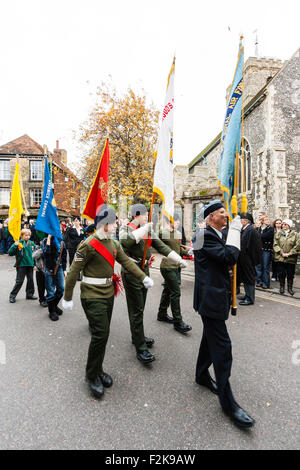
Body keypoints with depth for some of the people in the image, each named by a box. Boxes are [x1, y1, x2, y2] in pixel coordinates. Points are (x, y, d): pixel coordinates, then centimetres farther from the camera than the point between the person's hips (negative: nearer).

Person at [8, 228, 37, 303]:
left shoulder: (31, 243, 5)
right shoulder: (18, 243, -6)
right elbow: (10, 253, -9)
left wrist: (35, 263, 12)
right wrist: (15, 246, -23)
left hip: (30, 265, 4)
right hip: (21, 265, -4)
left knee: (30, 280, 11)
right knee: (19, 281, -1)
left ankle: (30, 294, 24)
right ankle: (12, 296, 14)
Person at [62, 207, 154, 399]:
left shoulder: (114, 244, 8)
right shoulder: (89, 244, -17)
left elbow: (127, 262, 9)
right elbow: (74, 271, -14)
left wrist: (144, 277, 0)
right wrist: (67, 298, -9)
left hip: (109, 294, 8)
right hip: (92, 296, -7)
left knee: (103, 334, 15)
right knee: (100, 334, -7)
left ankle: (98, 370, 34)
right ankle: (92, 376, 16)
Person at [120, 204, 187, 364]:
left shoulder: (149, 230, 11)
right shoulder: (126, 228, -10)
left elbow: (161, 246, 8)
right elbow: (125, 241, -33)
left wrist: (178, 259, 0)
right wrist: (144, 228, -29)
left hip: (145, 271, 7)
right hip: (131, 273, -7)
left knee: (140, 308, 18)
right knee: (136, 310, -2)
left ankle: (137, 336, 35)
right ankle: (140, 348, 5)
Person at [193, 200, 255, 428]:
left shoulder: (217, 235, 13)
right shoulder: (205, 236, -18)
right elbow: (230, 257, -26)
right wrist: (235, 231, -20)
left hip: (216, 297, 10)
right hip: (211, 298, -10)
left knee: (211, 339, 23)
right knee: (222, 347, -3)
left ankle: (202, 375, 43)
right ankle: (227, 402, 12)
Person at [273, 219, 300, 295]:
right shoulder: (278, 234, 6)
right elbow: (275, 244, -1)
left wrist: (289, 253, -13)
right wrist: (282, 253, -12)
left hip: (291, 259, -1)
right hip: (280, 257, 1)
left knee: (290, 274, 7)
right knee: (281, 273, 6)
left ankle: (290, 288, 22)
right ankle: (282, 287, 22)